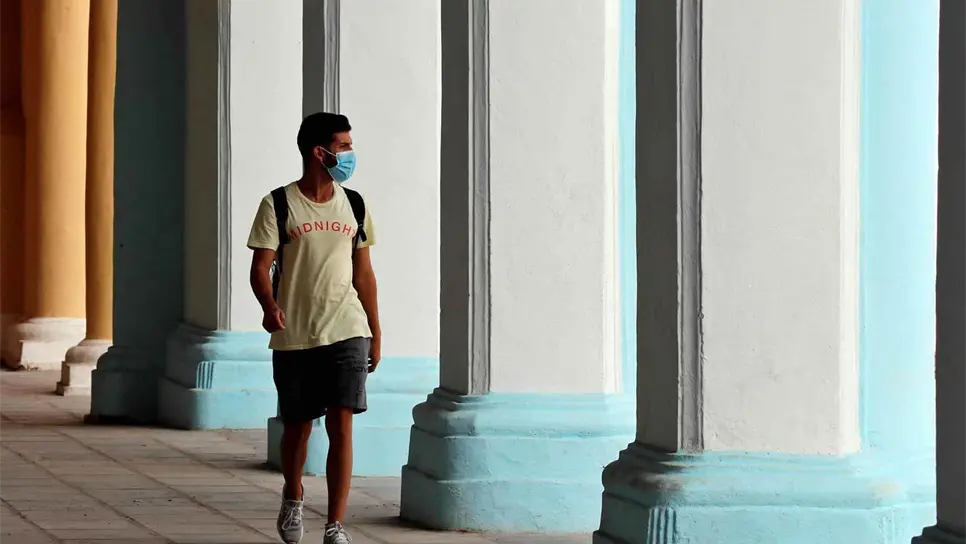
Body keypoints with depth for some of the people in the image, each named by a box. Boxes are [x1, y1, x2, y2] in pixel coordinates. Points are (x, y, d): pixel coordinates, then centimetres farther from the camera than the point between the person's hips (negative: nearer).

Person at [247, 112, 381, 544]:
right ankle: (292, 499, 40)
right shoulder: (279, 205, -4)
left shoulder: (353, 205, 8)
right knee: (297, 426, 11)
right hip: (294, 335, -2)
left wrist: (375, 332, 13)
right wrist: (269, 305, -27)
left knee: (341, 426, -9)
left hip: (347, 332, 2)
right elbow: (261, 267, -7)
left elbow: (363, 273, 13)